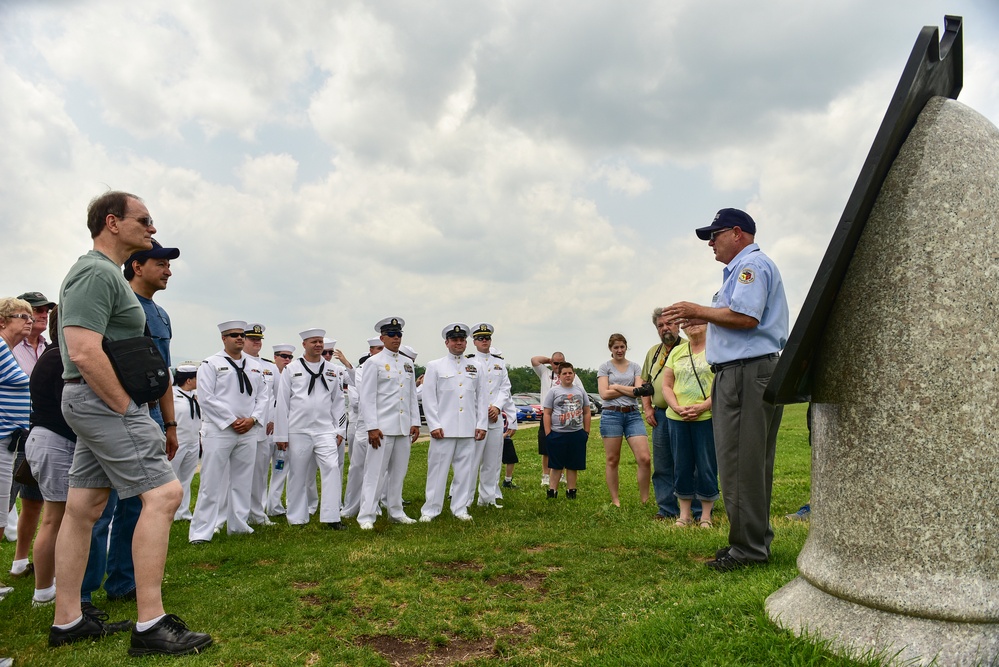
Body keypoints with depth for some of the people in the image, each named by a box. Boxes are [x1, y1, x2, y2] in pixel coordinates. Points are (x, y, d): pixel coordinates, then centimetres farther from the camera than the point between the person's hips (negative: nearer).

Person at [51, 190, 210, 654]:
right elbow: (84, 352, -25)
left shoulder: (101, 272, 19)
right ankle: (150, 626, -9)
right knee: (163, 493, -12)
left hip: (95, 402, 11)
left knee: (84, 507, 12)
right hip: (103, 398, -11)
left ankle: (68, 621, 22)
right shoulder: (97, 272, -15)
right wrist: (126, 407, -18)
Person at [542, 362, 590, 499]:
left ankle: (571, 490, 18)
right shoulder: (554, 392, 1)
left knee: (573, 465, 8)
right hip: (558, 434, -3)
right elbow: (547, 414, -1)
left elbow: (586, 413, 14)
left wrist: (587, 431, 8)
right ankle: (552, 491, 9)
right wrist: (548, 434, -7)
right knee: (556, 465, 2)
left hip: (577, 434, 3)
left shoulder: (580, 391, 10)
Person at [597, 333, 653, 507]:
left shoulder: (635, 367, 13)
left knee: (645, 459, -8)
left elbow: (639, 392, 0)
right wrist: (632, 390, -7)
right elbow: (604, 394, -6)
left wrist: (616, 387, -9)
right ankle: (615, 501, 14)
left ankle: (644, 500, 6)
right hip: (611, 414, -2)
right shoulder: (605, 367, 5)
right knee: (612, 460, 3)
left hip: (633, 415, 2)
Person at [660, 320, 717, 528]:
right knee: (682, 466, 9)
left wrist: (702, 407, -18)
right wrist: (677, 407, -7)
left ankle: (706, 515, 15)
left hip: (707, 417, -4)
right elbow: (666, 386, 10)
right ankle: (685, 513, 20)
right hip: (677, 418, 4)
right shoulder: (676, 352, 13)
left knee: (707, 467, 2)